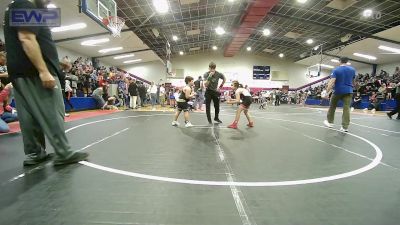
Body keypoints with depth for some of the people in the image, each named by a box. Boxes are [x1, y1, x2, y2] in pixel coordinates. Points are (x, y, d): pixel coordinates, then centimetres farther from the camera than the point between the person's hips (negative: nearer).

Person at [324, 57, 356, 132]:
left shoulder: (336, 70, -7)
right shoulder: (352, 69, 6)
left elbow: (332, 81, -19)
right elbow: (353, 81, 20)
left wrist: (327, 92, -24)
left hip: (338, 91, -2)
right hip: (348, 91, 3)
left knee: (332, 106, 15)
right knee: (346, 108, -2)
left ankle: (330, 122, 25)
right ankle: (345, 127, -4)